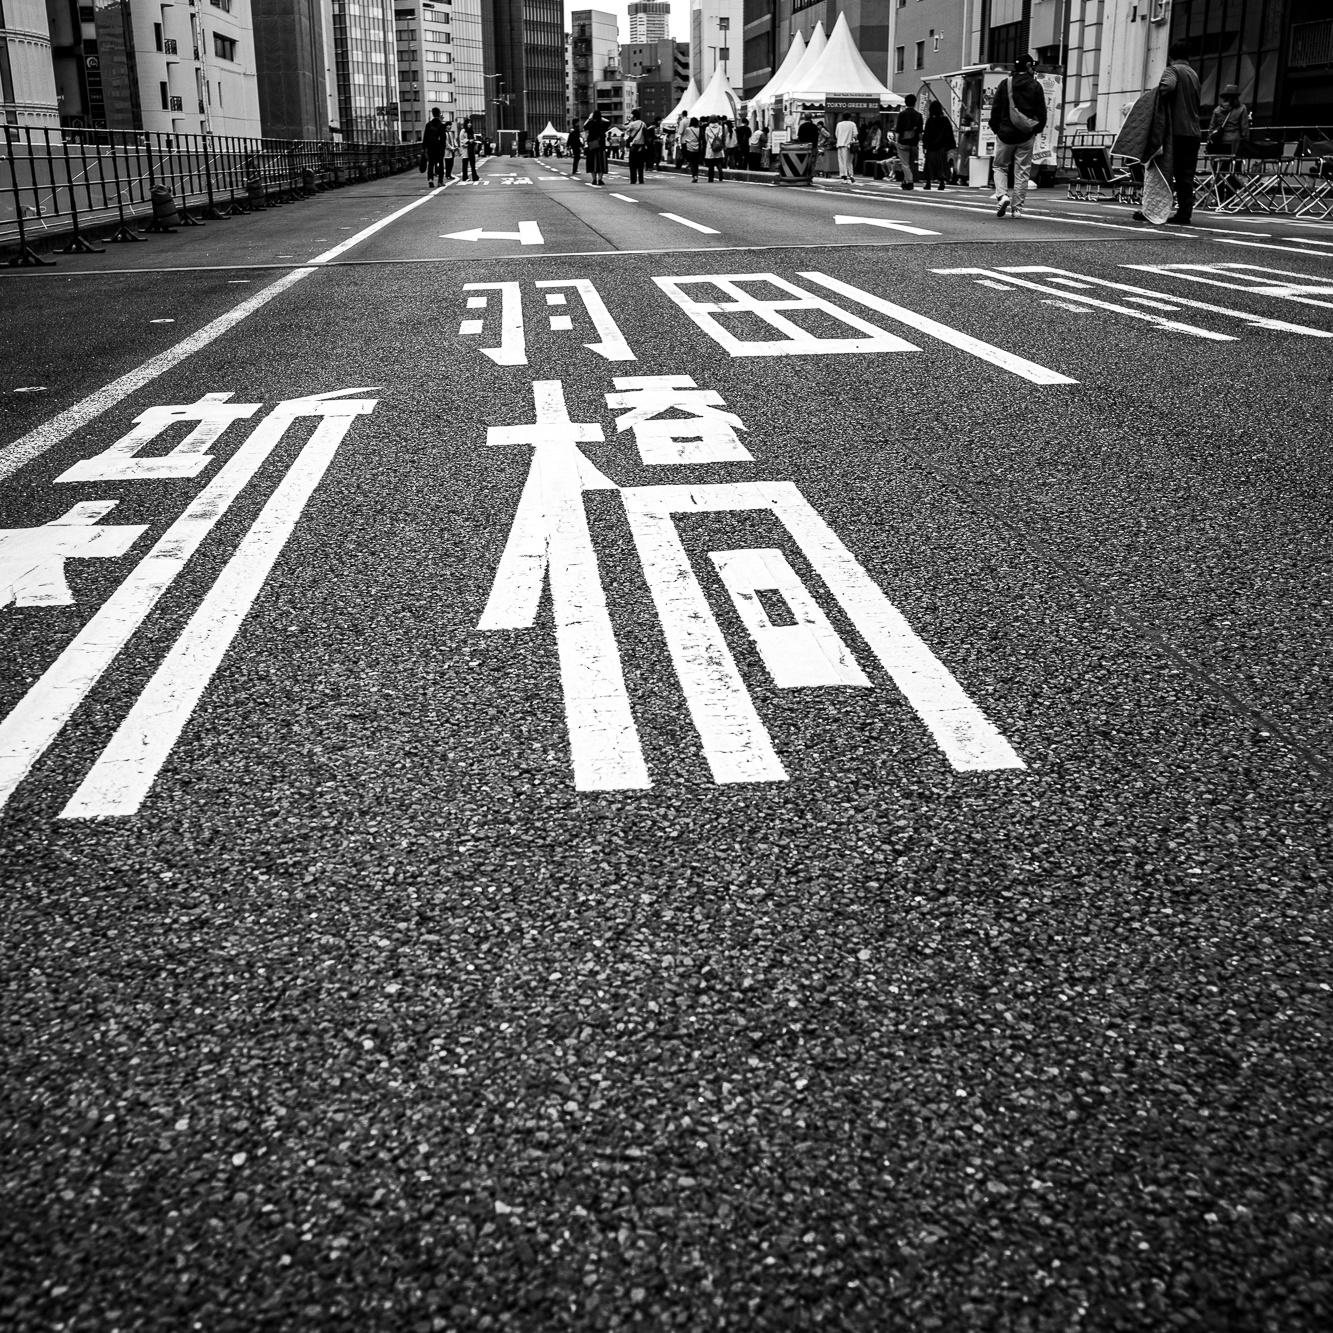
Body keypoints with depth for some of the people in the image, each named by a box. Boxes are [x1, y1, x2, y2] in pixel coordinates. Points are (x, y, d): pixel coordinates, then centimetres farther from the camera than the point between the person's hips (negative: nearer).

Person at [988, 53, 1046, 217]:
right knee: (1022, 171, 6)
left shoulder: (1005, 84, -1)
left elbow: (995, 109, -1)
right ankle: (1017, 207, 5)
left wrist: (996, 129, 10)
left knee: (999, 166, 13)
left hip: (1006, 134, 0)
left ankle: (1002, 195, -11)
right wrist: (1037, 129, 13)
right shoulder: (1035, 86, 0)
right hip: (1026, 136, 0)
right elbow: (1042, 112, -1)